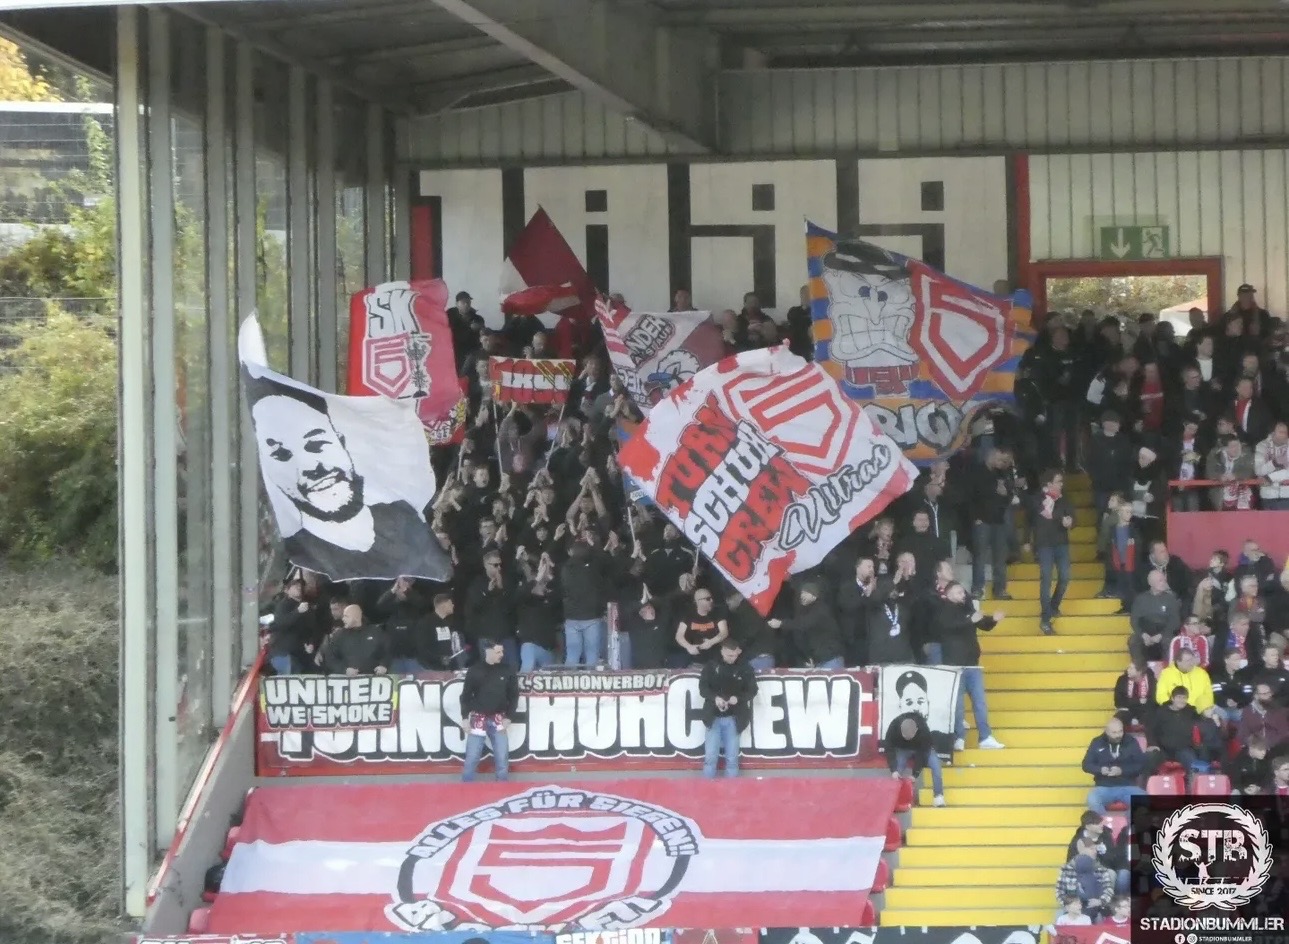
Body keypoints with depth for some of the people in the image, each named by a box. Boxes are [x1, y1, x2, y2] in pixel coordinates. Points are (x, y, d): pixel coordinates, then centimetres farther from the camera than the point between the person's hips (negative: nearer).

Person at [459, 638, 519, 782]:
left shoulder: (508, 670, -1)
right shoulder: (475, 670, -6)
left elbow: (513, 695, 5)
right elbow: (466, 695, 0)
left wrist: (508, 717, -2)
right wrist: (464, 718, -5)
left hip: (498, 720, 2)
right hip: (478, 719, -2)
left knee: (502, 758, 2)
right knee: (472, 758, -1)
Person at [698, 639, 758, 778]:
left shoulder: (745, 669, 1)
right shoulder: (711, 666, 1)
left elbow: (752, 690, 2)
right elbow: (702, 687, -1)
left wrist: (738, 698, -18)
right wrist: (714, 698, -21)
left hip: (733, 719, 0)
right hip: (714, 717, 0)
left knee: (732, 758, 2)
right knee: (710, 757, -2)